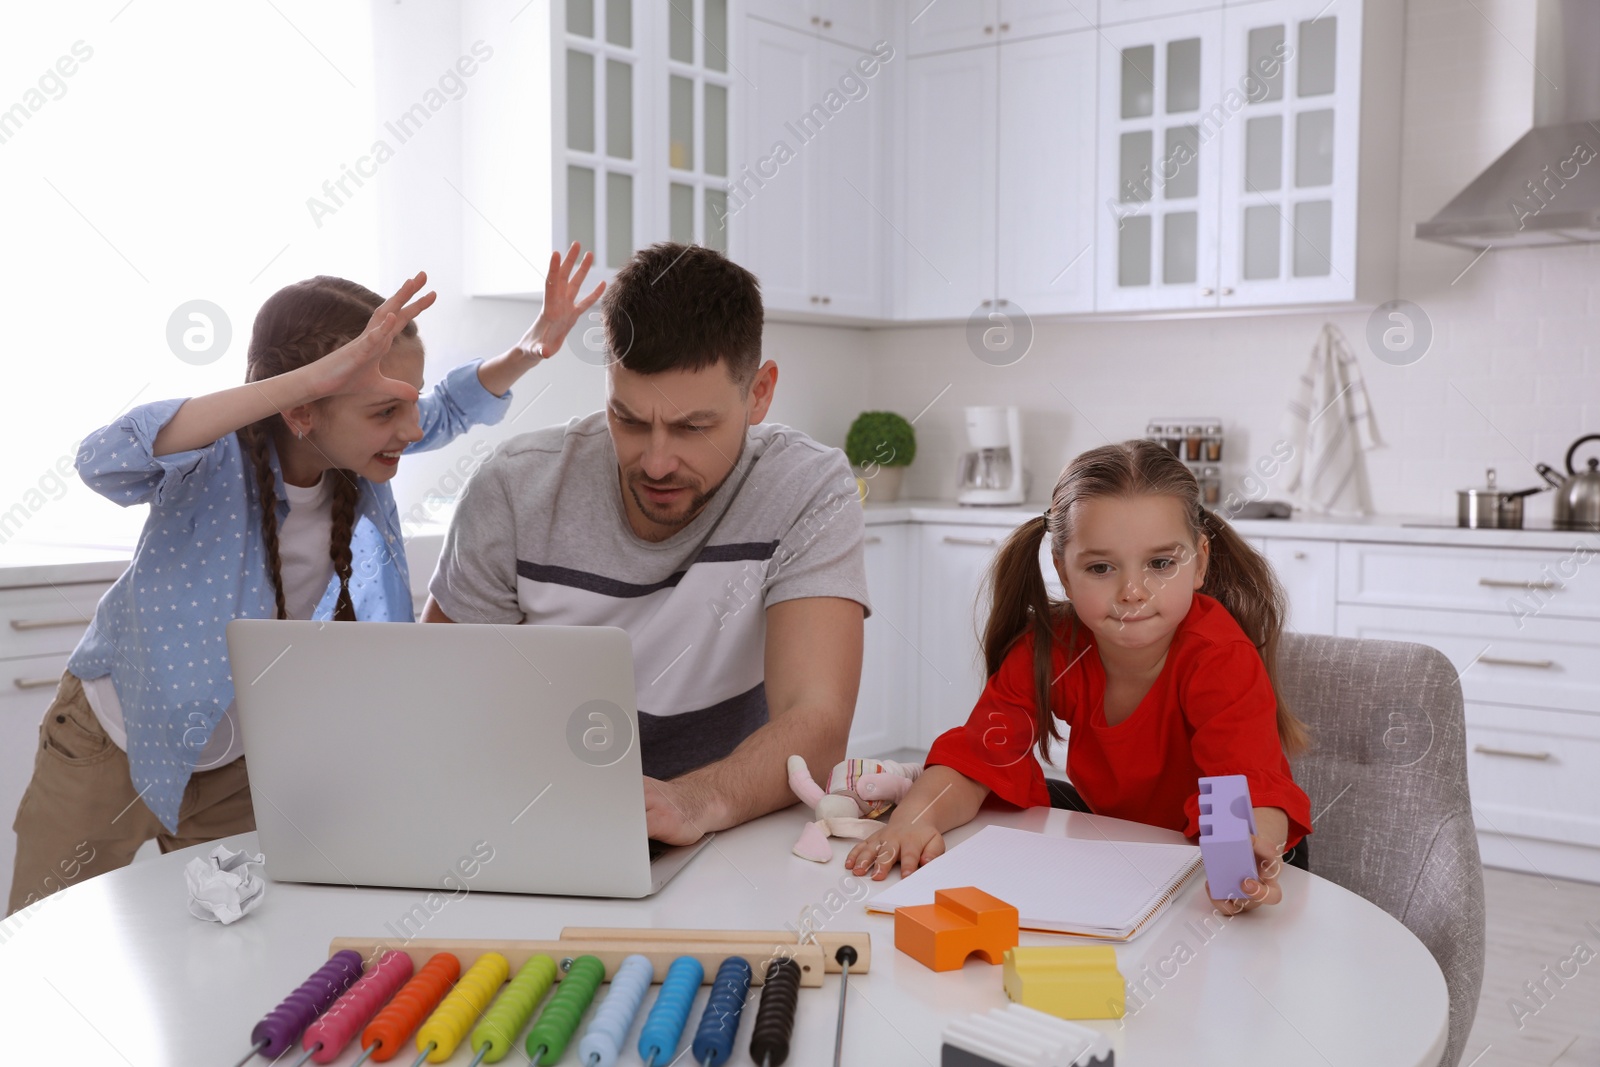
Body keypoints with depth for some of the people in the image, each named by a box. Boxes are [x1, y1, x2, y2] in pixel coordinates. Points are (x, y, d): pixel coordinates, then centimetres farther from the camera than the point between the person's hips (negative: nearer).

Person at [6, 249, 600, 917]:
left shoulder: (356, 451, -16)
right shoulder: (215, 461, -31)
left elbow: (452, 409, 2)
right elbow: (104, 460, -52)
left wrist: (531, 348, -19)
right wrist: (313, 378, -58)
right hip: (111, 744, -4)